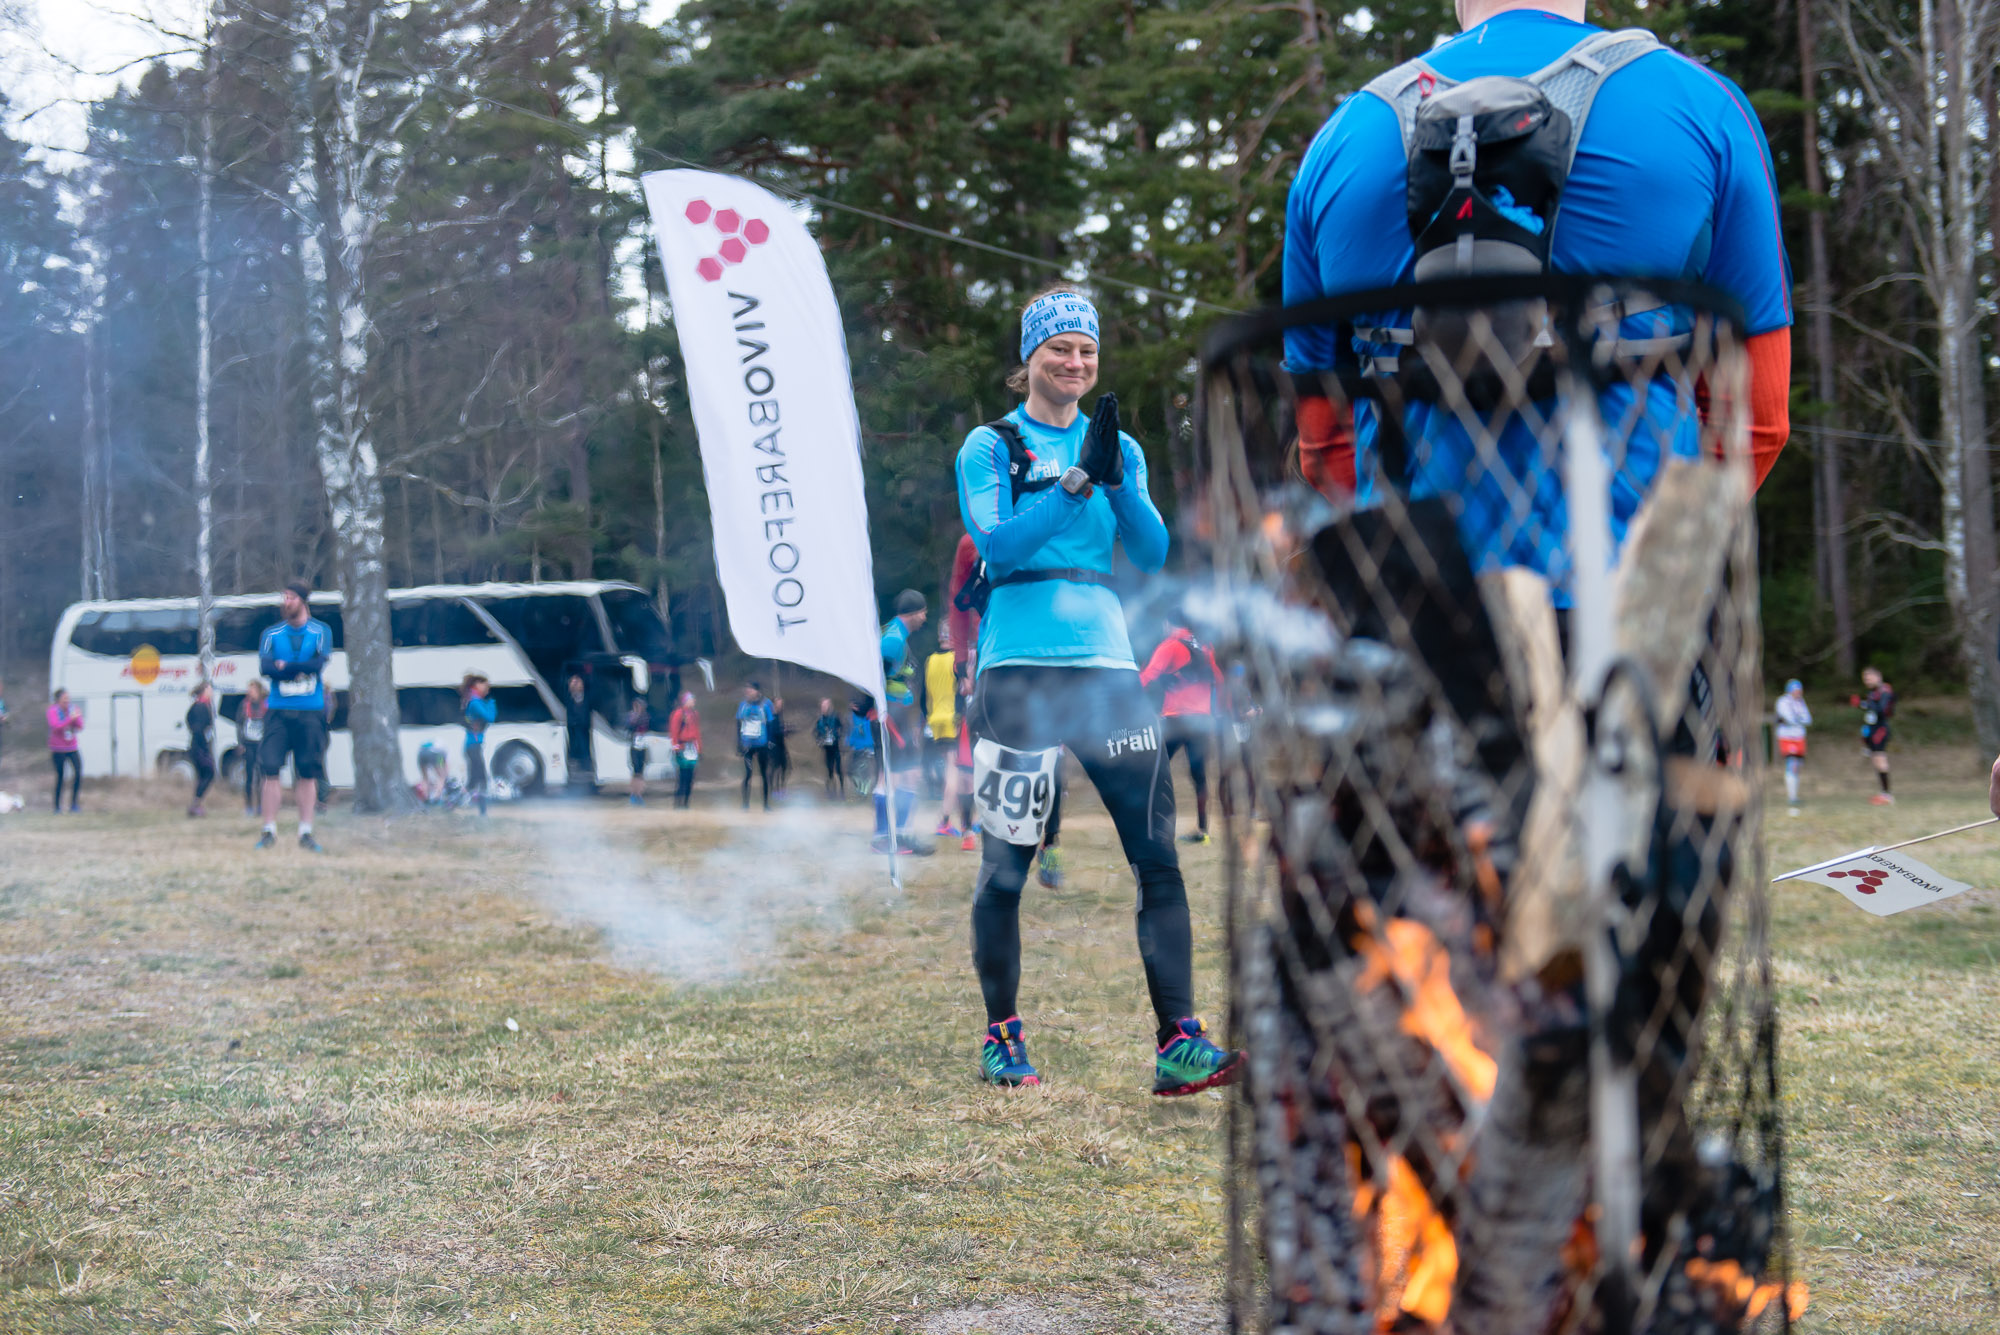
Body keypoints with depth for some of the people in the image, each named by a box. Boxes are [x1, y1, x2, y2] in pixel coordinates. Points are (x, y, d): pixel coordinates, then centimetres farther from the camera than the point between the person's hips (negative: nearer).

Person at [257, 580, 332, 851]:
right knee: (270, 769, -6)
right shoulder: (271, 633, 9)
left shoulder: (321, 632, 5)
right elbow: (265, 666, -7)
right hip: (279, 711, 1)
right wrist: (301, 669, -13)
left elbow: (319, 663, -11)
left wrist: (284, 666, -9)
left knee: (308, 773, 1)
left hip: (311, 712, -1)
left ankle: (305, 832, 8)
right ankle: (269, 830, 1)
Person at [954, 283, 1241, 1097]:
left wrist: (1115, 479, -13)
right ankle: (1001, 1037, 16)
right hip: (1017, 669, -3)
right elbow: (997, 542, -12)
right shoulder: (990, 446, 4)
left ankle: (1177, 1044, -6)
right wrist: (1078, 481, -20)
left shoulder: (1118, 448, 15)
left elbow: (1152, 553, 3)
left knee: (1158, 853, -6)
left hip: (1106, 663, 3)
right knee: (1005, 864, 1)